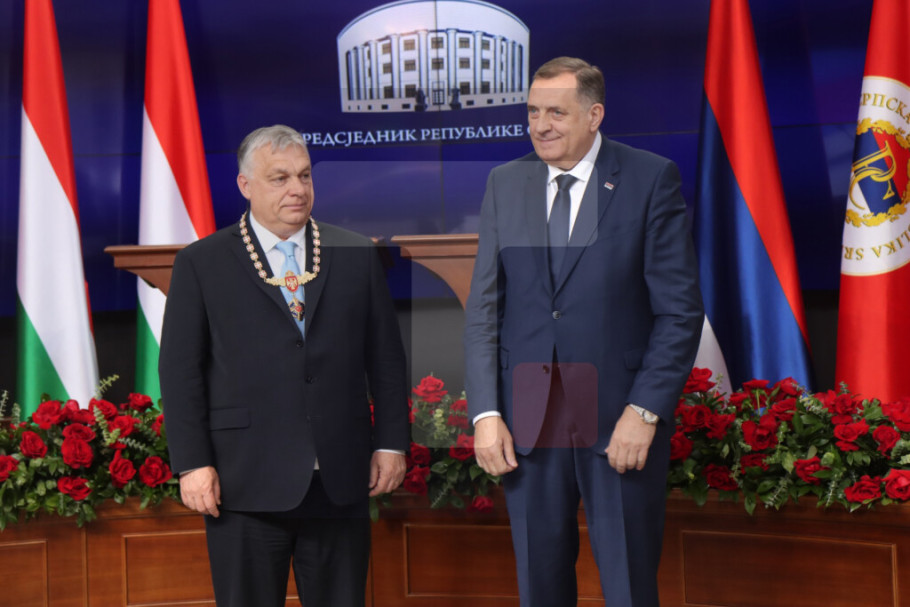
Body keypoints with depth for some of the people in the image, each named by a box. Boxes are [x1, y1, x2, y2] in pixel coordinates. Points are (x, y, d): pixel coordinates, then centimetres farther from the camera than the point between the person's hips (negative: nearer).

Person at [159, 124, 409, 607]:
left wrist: (391, 442, 5)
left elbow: (386, 358, 11)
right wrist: (192, 464, -7)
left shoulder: (356, 256, 10)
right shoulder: (201, 264, 3)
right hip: (246, 484, -2)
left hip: (340, 481, 2)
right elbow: (180, 371, -1)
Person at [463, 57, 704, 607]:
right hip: (527, 421, 3)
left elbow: (681, 309, -6)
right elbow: (483, 307, 6)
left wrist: (645, 411, -13)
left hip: (621, 419, -3)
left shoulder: (652, 179, -3)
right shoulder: (505, 183, 8)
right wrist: (485, 413, -2)